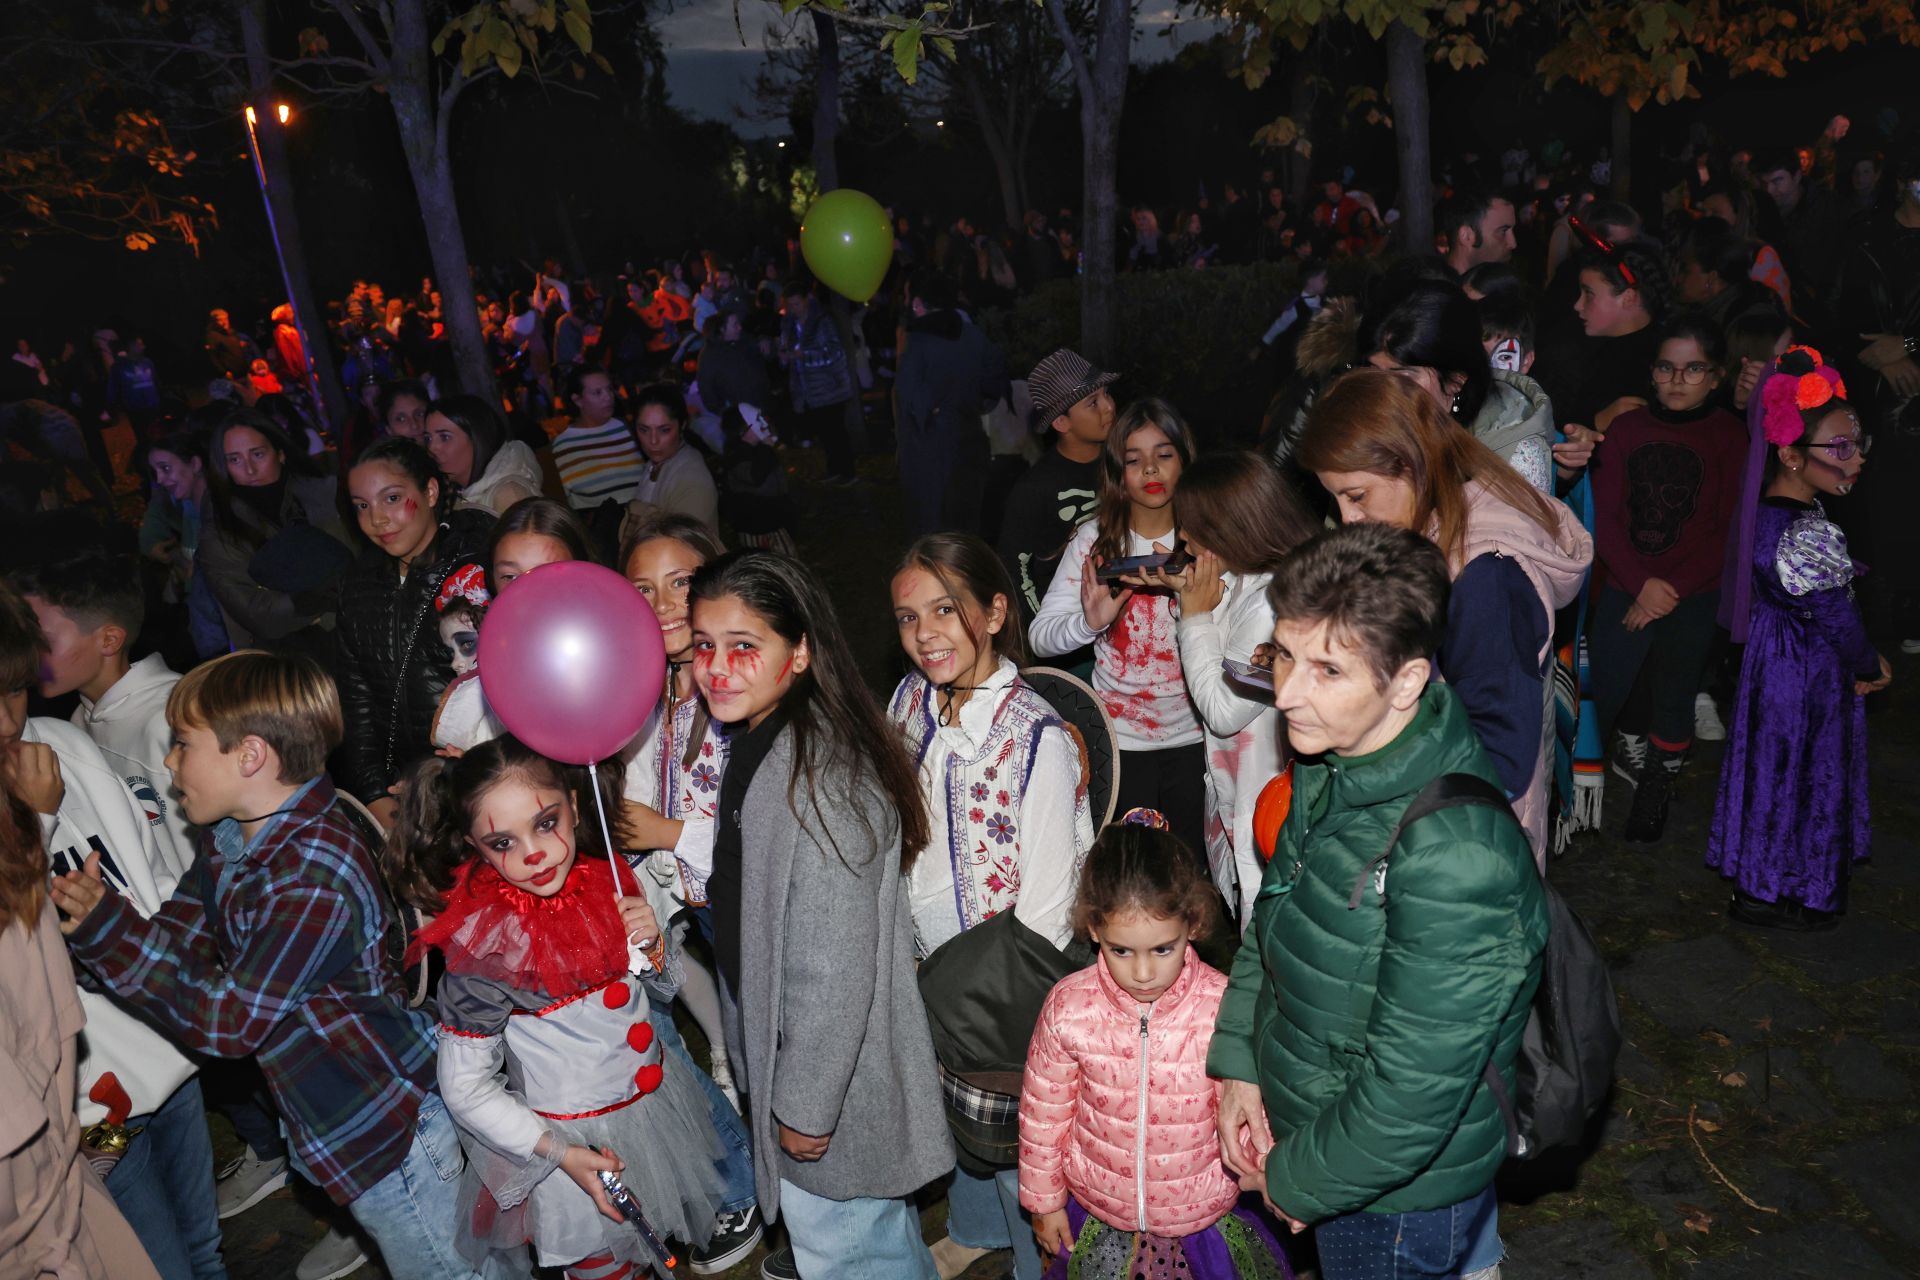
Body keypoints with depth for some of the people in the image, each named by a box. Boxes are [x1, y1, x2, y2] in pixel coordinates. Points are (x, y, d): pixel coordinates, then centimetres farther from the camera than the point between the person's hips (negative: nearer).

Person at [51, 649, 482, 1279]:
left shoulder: (316, 877, -29)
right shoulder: (230, 842, 2)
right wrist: (78, 917, -14)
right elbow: (173, 945, 2)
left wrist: (108, 929, -23)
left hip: (389, 1128, -9)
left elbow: (231, 1020, -24)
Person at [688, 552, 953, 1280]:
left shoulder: (822, 782, -30)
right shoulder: (755, 745, 1)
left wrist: (805, 1105, -19)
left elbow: (834, 971, -27)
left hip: (836, 1077, -9)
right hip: (783, 1046, 9)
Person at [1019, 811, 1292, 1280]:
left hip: (1202, 1215, -1)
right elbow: (1044, 1111, -4)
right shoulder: (1069, 1008, -19)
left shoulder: (1224, 1008, -24)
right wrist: (1044, 1199, 6)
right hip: (1097, 1214, 1)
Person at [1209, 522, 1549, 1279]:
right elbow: (1275, 918, 6)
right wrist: (1239, 1066, 0)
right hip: (1308, 1124, 7)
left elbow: (1412, 1096, -29)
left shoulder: (1454, 858, -36)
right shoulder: (1332, 766, -9)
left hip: (1398, 1199, -7)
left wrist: (1300, 1180, -14)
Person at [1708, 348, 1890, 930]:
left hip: (1769, 657, 8)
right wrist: (1868, 670, -2)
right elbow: (1837, 616, -21)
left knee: (1770, 764, 20)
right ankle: (1776, 895, 25)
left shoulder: (1764, 508, -3)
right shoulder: (1811, 533, -30)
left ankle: (1754, 874, 36)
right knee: (1805, 774, 9)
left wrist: (1863, 658, 8)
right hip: (1811, 676, -8)